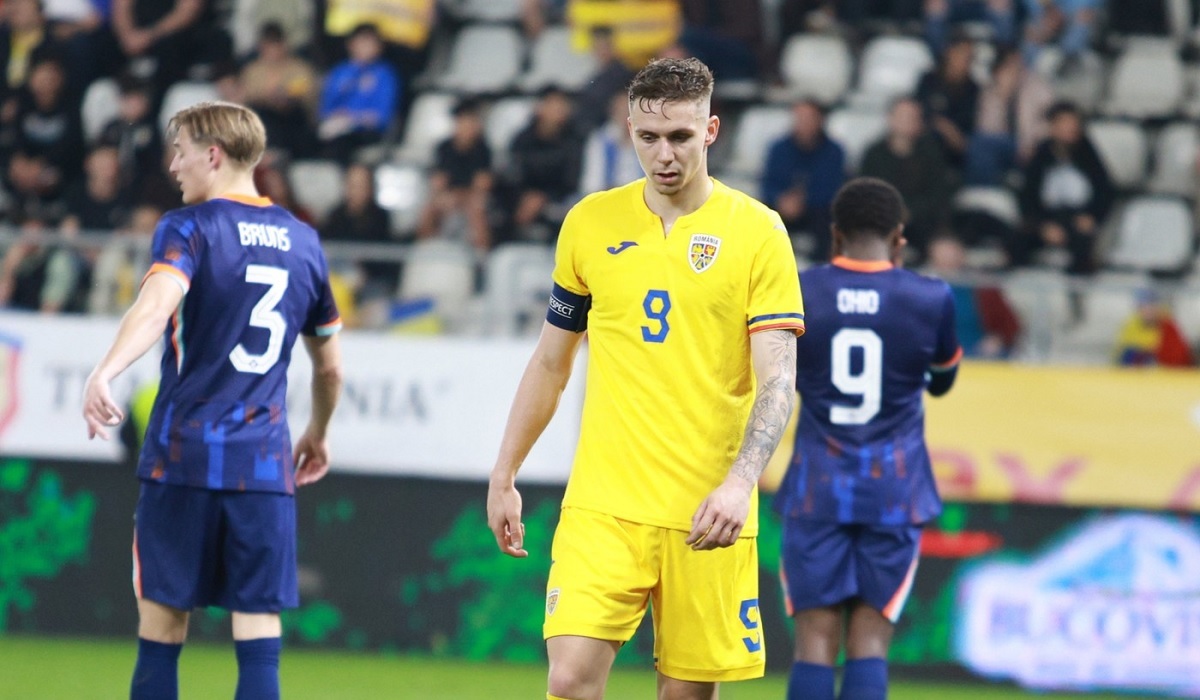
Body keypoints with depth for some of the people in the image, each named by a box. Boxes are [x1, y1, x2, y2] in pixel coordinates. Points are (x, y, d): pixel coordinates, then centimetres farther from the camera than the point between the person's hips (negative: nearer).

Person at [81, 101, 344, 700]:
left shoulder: (188, 228, -2)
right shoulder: (303, 242, 14)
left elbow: (157, 303, -24)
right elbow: (329, 365, 23)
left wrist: (105, 372, -40)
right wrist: (318, 434, 41)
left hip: (183, 454, -4)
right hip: (266, 465, 4)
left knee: (162, 623, 5)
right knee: (259, 632, -1)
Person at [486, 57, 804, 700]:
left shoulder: (756, 231, -2)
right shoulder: (589, 223, 7)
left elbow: (777, 380, -8)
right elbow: (550, 363, 17)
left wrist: (739, 483, -23)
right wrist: (504, 476, 15)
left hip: (707, 513, -1)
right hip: (603, 504, 1)